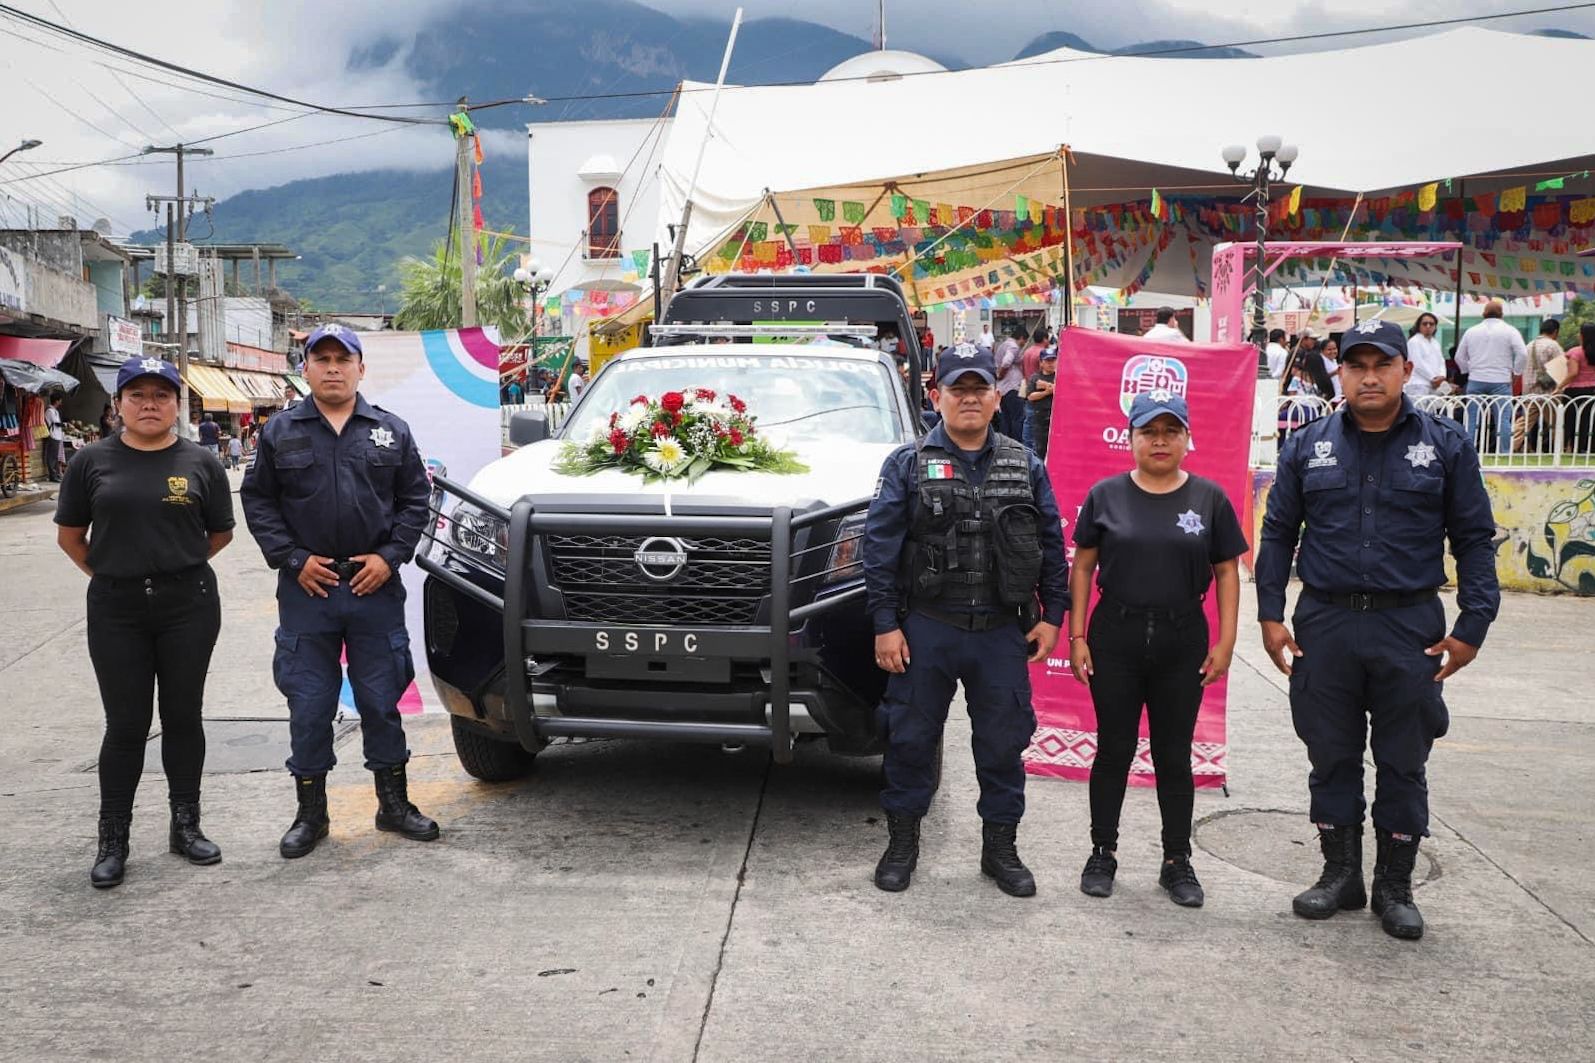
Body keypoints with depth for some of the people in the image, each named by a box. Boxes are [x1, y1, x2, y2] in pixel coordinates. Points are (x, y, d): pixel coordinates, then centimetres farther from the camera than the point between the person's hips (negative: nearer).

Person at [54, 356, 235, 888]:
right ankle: (112, 840, 15)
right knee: (126, 724, 3)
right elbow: (70, 535, 9)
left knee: (183, 717, 8)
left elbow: (221, 533, 11)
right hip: (116, 609, 0)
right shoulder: (93, 461, 2)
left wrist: (177, 565, 8)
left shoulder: (200, 463, 2)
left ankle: (186, 825, 21)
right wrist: (111, 571, 5)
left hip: (188, 605, 0)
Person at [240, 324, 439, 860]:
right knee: (308, 706, 5)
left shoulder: (392, 432, 7)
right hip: (306, 591, 0)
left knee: (381, 700, 7)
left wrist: (390, 556, -5)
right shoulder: (280, 433, 6)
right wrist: (293, 559, -6)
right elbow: (257, 501, 5)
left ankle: (394, 803, 21)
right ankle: (310, 813, 17)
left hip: (376, 588, 0)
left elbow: (415, 499, 7)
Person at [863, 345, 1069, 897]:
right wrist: (885, 624, -9)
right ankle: (902, 841, 23)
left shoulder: (1025, 467, 8)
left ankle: (1000, 847, 24)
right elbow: (880, 546, -4)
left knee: (1003, 741, 9)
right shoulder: (908, 464, 0)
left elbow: (1052, 545, 11)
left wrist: (1052, 614, 4)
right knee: (911, 738, 6)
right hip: (926, 628, -2)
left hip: (1002, 631, 2)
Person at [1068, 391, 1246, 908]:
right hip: (1115, 638, 0)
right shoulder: (1106, 495, 1)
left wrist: (1226, 641, -2)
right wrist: (1077, 636, -2)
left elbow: (1227, 572, 4)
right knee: (1114, 750, 8)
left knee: (1174, 755, 9)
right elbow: (1083, 567, 3)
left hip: (1183, 643, 0)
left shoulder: (1210, 499, 2)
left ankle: (1178, 861, 21)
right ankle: (1103, 853, 22)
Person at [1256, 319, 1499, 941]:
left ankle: (1395, 887, 22)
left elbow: (1475, 540, 2)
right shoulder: (1307, 447, 4)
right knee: (1331, 758, 10)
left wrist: (1473, 626, -6)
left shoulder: (1446, 446, 1)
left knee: (1403, 763, 8)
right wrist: (1270, 615, 1)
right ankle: (1341, 874, 26)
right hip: (1324, 626, 1)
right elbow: (1277, 534, 8)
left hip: (1410, 629, -1)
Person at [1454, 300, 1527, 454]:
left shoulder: (1471, 331, 9)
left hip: (1476, 381, 3)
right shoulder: (1509, 331, -1)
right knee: (1503, 419, -2)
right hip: (1501, 382, -3)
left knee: (1472, 419, 6)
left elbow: (1459, 357, 15)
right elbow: (1523, 354, -8)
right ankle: (1504, 453, -6)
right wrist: (1515, 371, 4)